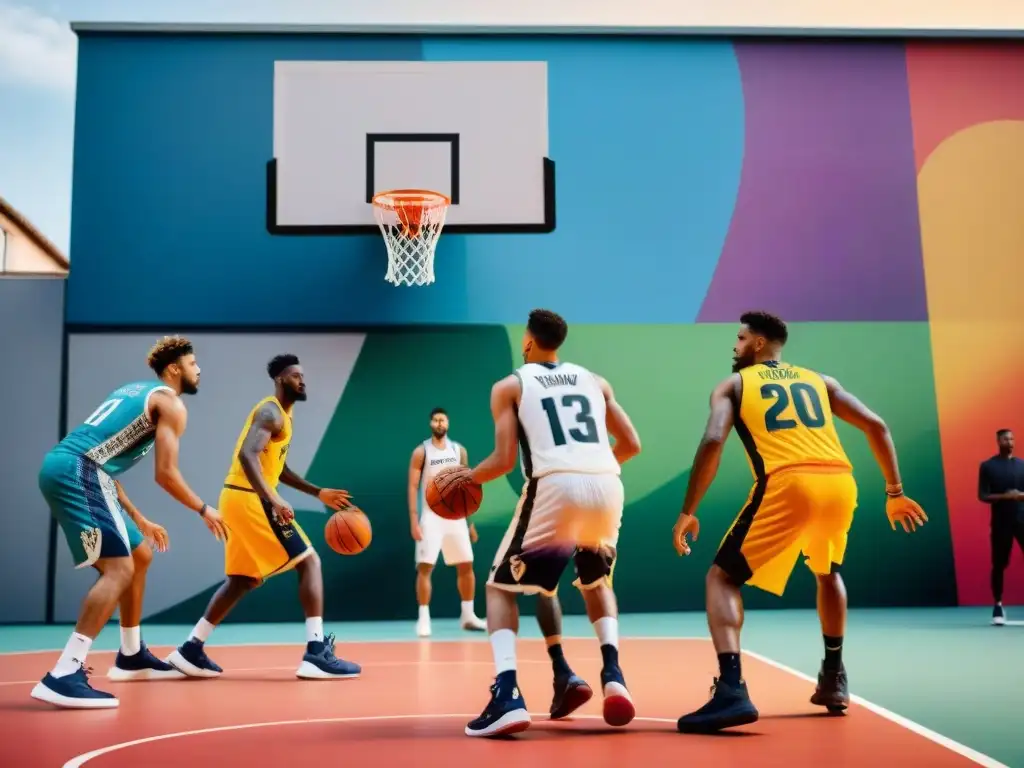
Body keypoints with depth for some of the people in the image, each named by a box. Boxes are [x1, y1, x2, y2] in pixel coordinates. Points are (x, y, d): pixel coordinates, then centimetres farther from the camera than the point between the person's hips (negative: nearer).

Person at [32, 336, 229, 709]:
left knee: (140, 556, 20)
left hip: (63, 466, 10)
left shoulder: (135, 391, 27)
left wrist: (137, 519, 31)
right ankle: (63, 676, -24)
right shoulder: (171, 403, 0)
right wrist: (204, 510, 7)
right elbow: (165, 473, -9)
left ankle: (131, 657, 29)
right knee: (119, 569, -15)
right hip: (78, 472, -10)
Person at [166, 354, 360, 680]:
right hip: (250, 499, -10)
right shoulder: (271, 412, -12)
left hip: (241, 499, 10)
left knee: (244, 579, 18)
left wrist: (318, 492, 24)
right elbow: (247, 455, -28)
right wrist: (274, 500, -38)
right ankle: (317, 653, -14)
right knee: (309, 562, -8)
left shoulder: (281, 415, 20)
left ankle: (191, 650, 19)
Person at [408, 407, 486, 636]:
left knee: (466, 566, 6)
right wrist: (414, 521, -14)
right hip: (431, 516, -4)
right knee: (425, 567, -7)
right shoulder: (421, 452, -3)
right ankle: (423, 619, 0)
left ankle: (468, 616, 18)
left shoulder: (459, 450, 8)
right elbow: (413, 487, -6)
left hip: (455, 516, 4)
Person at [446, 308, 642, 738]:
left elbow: (504, 460, 4)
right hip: (606, 486, 4)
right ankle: (612, 675, 10)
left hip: (555, 487, -4)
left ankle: (508, 696, -6)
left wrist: (469, 477, 24)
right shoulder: (595, 381, 25)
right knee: (596, 582, 31)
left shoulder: (510, 386, 14)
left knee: (501, 587, 13)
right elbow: (631, 445, 22)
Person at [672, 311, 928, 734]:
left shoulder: (733, 384, 17)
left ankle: (731, 690, -11)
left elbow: (712, 441, 0)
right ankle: (833, 679, 34)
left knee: (722, 578, 8)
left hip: (786, 485, -4)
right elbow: (876, 426, 19)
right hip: (839, 483, 5)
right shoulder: (819, 380, 28)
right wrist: (894, 493, 24)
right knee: (828, 572, 34)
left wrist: (687, 512, 3)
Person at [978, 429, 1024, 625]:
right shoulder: (987, 466, 1)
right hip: (1000, 522, -1)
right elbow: (982, 496, -3)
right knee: (999, 564, 4)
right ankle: (998, 605, 15)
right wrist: (1004, 496, -19)